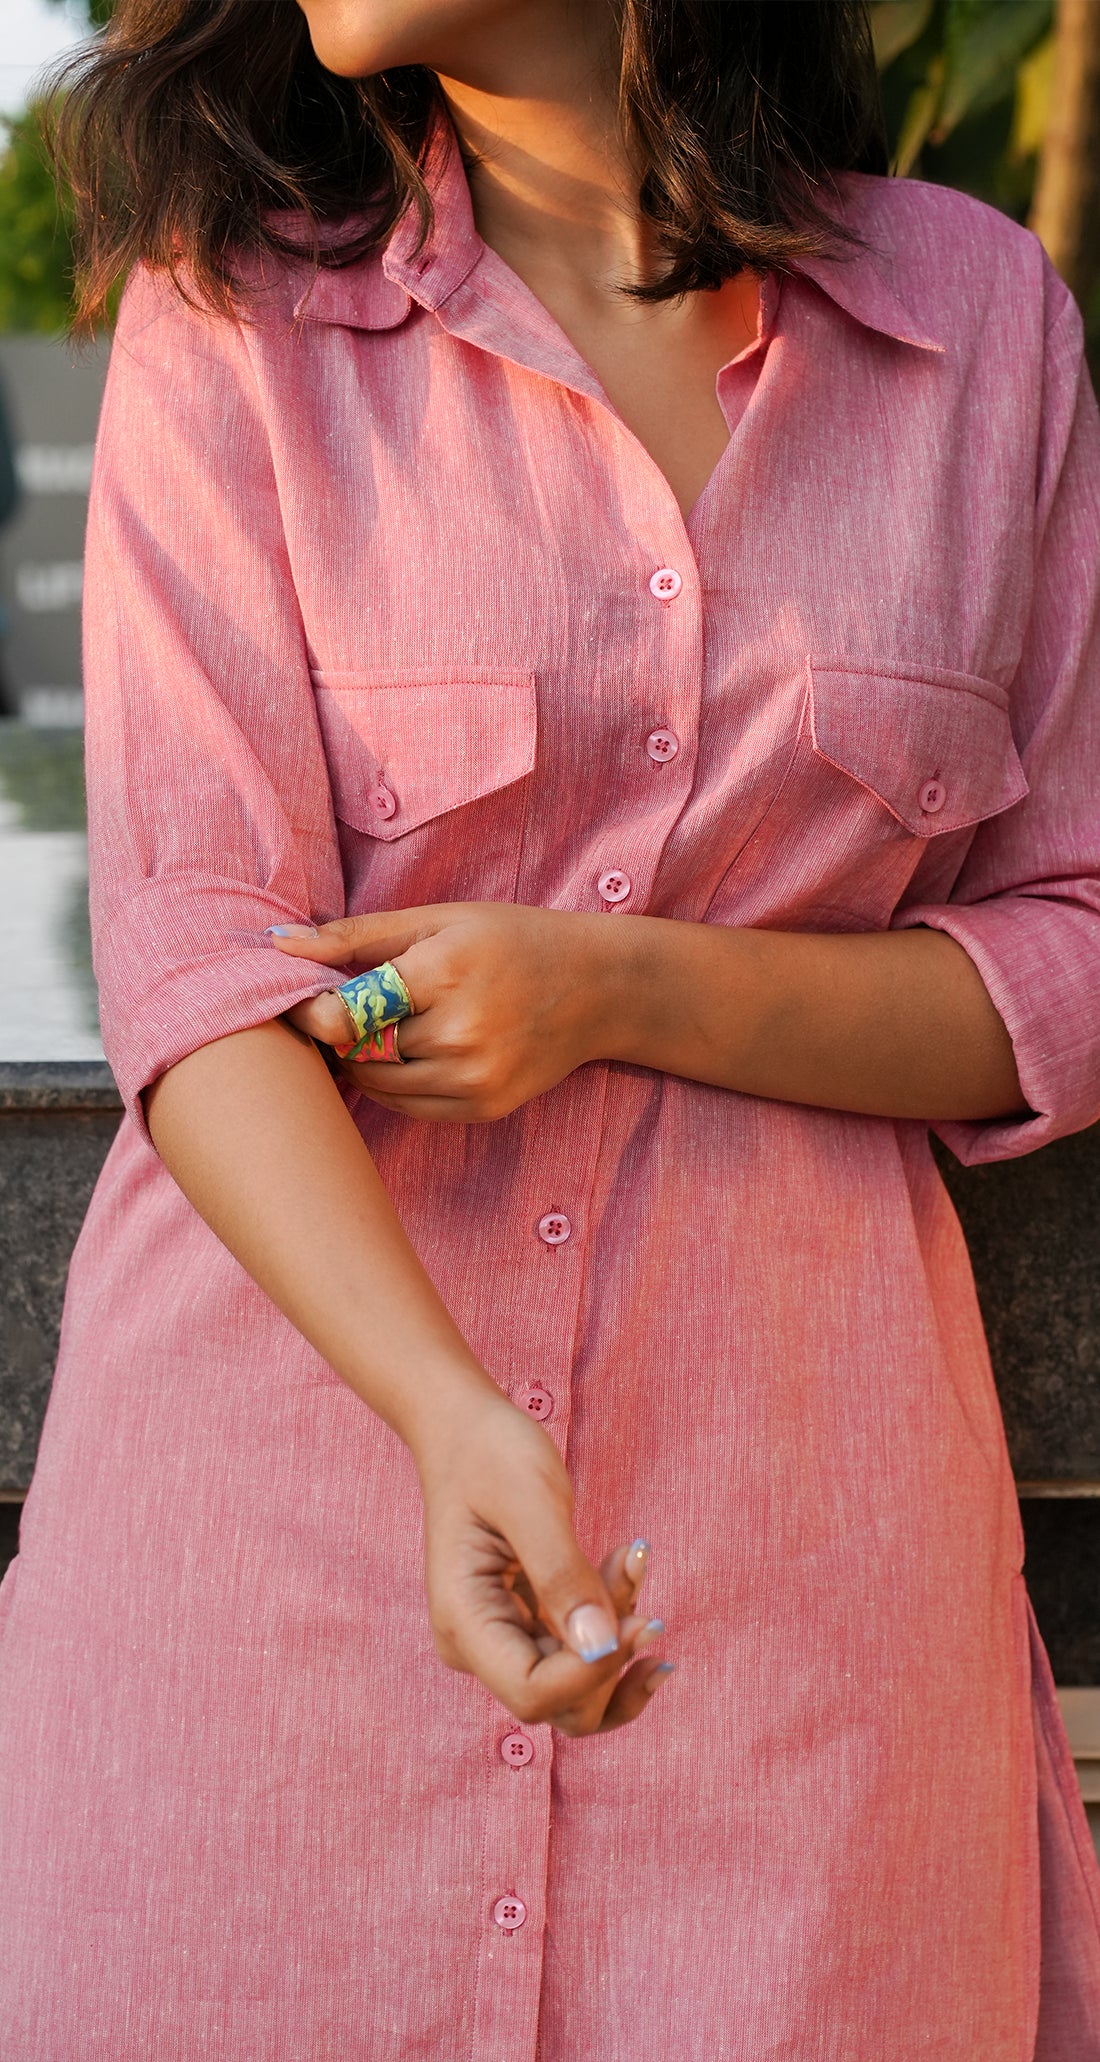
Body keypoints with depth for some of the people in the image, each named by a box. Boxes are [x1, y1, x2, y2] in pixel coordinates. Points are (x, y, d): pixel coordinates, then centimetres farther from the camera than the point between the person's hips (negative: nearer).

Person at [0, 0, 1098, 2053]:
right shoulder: (235, 306, -2)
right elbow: (196, 965, -11)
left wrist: (620, 991, -12)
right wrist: (453, 1414, -27)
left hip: (792, 1443, 1)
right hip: (303, 1391, -1)